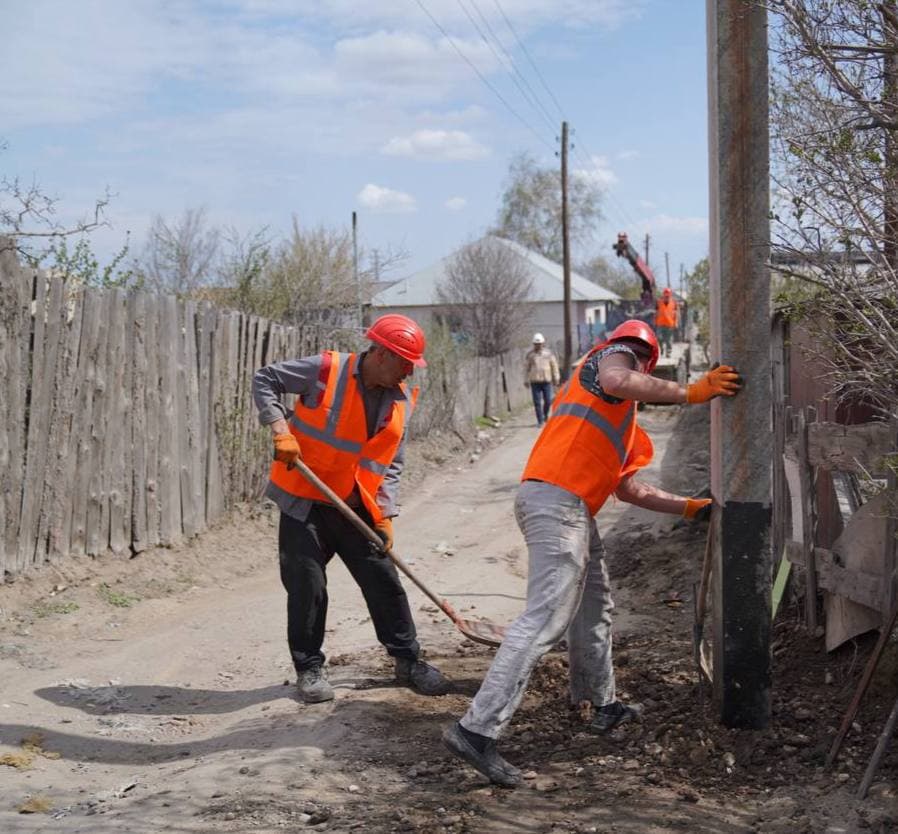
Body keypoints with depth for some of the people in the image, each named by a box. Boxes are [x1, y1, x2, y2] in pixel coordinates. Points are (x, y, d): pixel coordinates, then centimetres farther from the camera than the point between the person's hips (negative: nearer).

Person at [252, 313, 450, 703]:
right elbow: (264, 380, -6)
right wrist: (280, 429, -19)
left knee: (384, 581, 6)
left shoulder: (400, 400, 1)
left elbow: (390, 464, 5)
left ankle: (408, 661, 20)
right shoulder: (326, 370, -14)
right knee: (306, 586, -1)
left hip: (355, 507, 4)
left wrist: (384, 514, -4)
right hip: (303, 500, -4)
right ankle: (309, 668, 15)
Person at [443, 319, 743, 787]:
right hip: (557, 499, -10)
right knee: (546, 618, -16)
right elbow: (617, 383, -19)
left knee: (594, 606, 23)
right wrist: (689, 394, -16)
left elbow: (629, 489, 32)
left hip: (574, 510, 10)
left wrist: (690, 507, 34)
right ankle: (477, 729, -21)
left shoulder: (625, 427, 33)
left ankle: (603, 706, 37)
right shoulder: (614, 355, 8)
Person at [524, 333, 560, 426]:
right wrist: (526, 380, 8)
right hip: (535, 381, 0)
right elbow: (527, 368, 10)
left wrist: (555, 378, 10)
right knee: (537, 402, -2)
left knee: (548, 401, -1)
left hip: (547, 380, 0)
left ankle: (545, 415, 27)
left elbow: (554, 366, 11)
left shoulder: (548, 353, 5)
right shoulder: (530, 354, 4)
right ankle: (540, 421, 3)